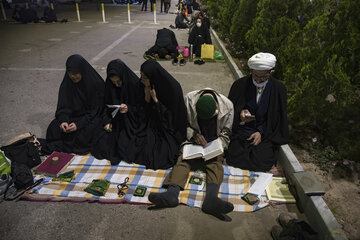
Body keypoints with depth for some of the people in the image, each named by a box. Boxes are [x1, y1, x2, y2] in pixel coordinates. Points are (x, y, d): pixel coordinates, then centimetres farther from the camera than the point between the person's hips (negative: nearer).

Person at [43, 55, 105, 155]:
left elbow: (96, 110, -15)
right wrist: (63, 120, -25)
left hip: (92, 117, -4)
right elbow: (63, 107, -3)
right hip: (73, 115, 4)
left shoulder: (96, 83, -17)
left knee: (86, 132, -33)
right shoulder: (66, 84, -3)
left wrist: (79, 124, -25)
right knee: (54, 127, -22)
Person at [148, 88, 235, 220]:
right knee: (183, 158, -27)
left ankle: (211, 197, -54)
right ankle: (172, 192, -48)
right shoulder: (190, 99, -13)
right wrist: (193, 134, -19)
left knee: (215, 162, -30)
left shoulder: (227, 105, -11)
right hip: (193, 140, 1)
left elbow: (226, 134, 0)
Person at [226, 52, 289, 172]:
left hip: (265, 134, 0)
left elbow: (278, 119, 5)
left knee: (261, 163, -20)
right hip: (240, 134, 0)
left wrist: (261, 132, -8)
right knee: (235, 160, -21)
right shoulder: (239, 85, -1)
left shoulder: (279, 89, 0)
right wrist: (240, 114, -16)